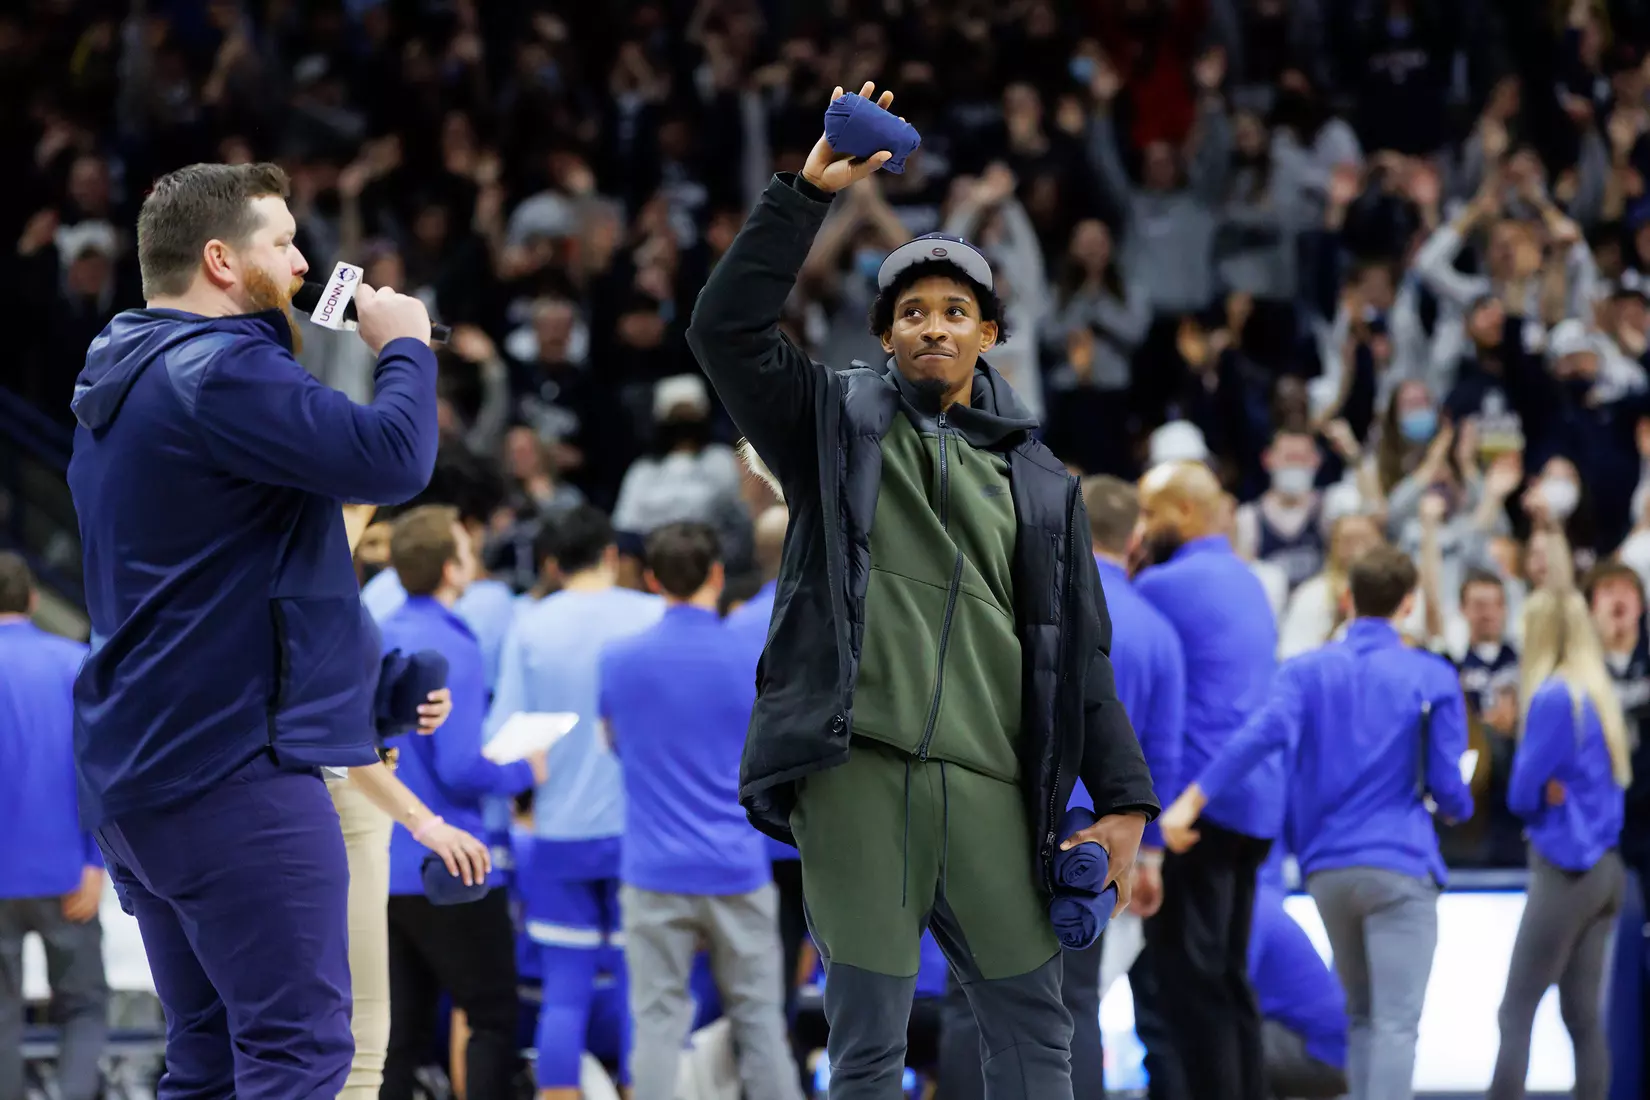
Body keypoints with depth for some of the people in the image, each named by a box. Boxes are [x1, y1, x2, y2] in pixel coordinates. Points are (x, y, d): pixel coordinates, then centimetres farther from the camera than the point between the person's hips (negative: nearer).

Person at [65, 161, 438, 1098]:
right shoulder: (219, 373, -16)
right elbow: (393, 458, -23)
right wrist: (405, 346, -6)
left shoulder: (121, 382, 17)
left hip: (134, 767, 10)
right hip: (235, 763, -10)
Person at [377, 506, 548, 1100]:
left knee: (402, 1028, 9)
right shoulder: (451, 650, -16)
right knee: (493, 1020, 1)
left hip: (385, 869, 8)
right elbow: (459, 768, -21)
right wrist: (522, 772, -2)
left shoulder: (377, 642, 9)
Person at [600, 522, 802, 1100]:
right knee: (758, 1017, 8)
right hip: (736, 870, 0)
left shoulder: (618, 660, -1)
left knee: (659, 1022, 0)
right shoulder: (752, 660, -5)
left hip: (654, 872, 0)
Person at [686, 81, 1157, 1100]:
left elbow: (1081, 652, 15)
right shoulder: (841, 423, 11)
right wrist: (807, 195, -8)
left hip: (988, 783, 3)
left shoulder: (1039, 480, 17)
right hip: (856, 769, -3)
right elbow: (727, 327, -3)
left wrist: (1122, 798, 7)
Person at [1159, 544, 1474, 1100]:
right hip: (1400, 866, -4)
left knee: (1361, 1015, 19)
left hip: (1327, 867, 4)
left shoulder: (1306, 671, 6)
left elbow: (1263, 734, -13)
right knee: (1395, 1022, -10)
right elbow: (1446, 783, -2)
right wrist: (1459, 808, 22)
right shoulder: (1433, 678, 0)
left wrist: (1190, 802, -19)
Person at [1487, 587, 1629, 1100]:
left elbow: (1522, 794, -11)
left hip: (1564, 869, -8)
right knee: (1583, 1016, 9)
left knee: (1516, 1014, -6)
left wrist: (1548, 792, 9)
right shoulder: (1599, 696, 10)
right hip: (1605, 869, 8)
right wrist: (1560, 791, 3)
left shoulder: (1552, 698, -14)